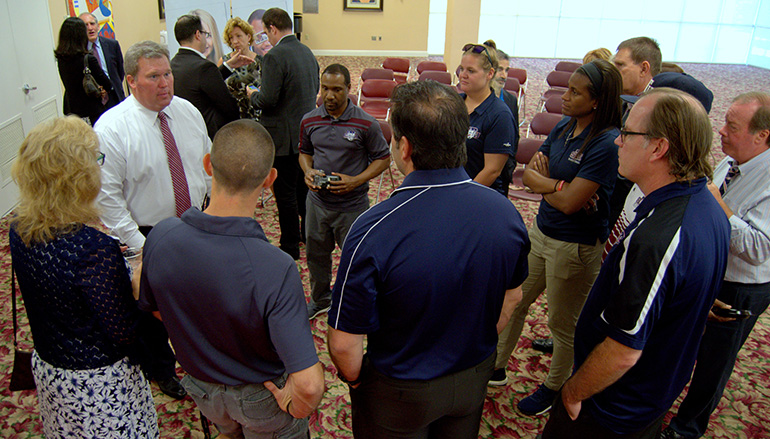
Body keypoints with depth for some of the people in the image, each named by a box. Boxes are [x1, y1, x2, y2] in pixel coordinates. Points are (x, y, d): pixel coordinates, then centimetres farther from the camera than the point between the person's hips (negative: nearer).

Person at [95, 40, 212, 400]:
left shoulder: (187, 111, -2)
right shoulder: (111, 128, -19)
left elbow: (209, 164, 8)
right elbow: (107, 196, -18)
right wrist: (138, 244, -20)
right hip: (147, 237, -4)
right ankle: (161, 369, 44)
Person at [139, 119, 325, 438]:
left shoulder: (159, 238, -24)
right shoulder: (276, 270, -40)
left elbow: (153, 309, -3)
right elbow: (309, 385, -39)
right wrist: (295, 406, -16)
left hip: (201, 387, 4)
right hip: (261, 398, -4)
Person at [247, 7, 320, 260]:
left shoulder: (275, 57, -18)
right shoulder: (307, 52, 8)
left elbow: (268, 99, -22)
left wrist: (252, 95, -2)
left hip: (284, 137, -8)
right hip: (307, 132, 8)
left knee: (285, 192, 3)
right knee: (304, 186, 21)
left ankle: (290, 246, 13)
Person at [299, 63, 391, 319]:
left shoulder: (366, 124, -12)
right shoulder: (309, 121, 0)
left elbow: (383, 159, -6)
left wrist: (355, 180, -19)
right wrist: (308, 171, -8)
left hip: (352, 204, -4)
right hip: (317, 200, 4)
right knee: (316, 254, 20)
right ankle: (320, 300, 44)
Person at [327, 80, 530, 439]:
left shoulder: (373, 231, -33)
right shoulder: (507, 213, -16)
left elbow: (344, 342, -25)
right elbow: (512, 297, 0)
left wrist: (353, 380, -3)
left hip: (400, 390, -4)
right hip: (474, 379, 4)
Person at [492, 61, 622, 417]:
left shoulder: (607, 144, -24)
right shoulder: (564, 126, 0)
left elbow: (568, 202, -26)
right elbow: (528, 174, 2)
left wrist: (541, 181, -9)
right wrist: (558, 184, -18)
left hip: (577, 247, -8)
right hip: (541, 231, 8)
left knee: (563, 323, 13)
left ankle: (555, 388, 38)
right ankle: (496, 368, 41)